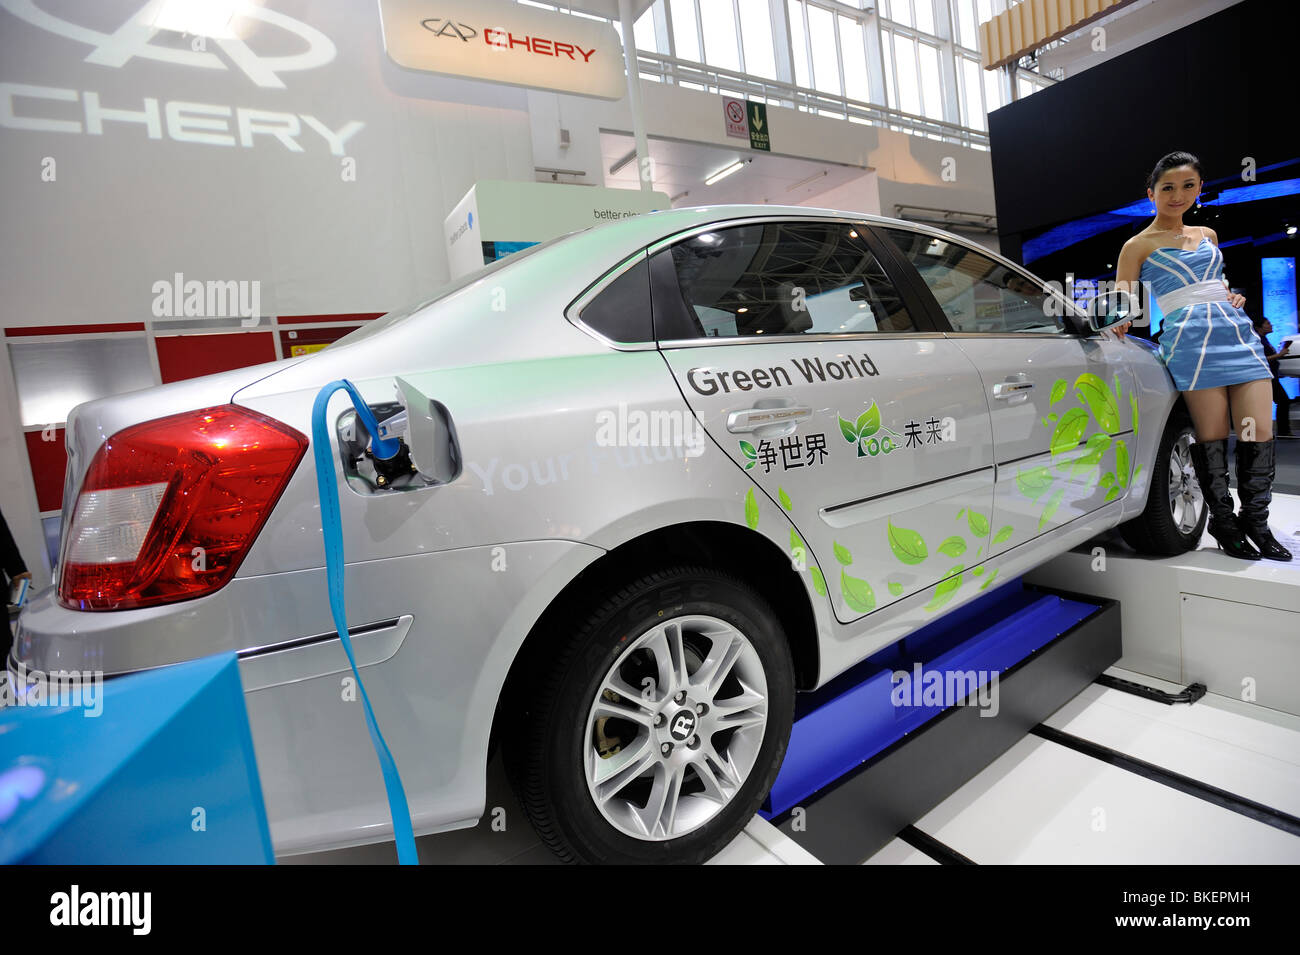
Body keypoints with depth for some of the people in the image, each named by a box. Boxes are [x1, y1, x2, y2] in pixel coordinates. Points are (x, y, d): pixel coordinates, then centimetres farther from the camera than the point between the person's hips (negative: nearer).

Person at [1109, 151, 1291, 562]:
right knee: (1212, 436, -5)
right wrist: (1121, 323, -23)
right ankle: (1224, 522, 11)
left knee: (1260, 432, 0)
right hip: (1191, 340, -6)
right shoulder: (1139, 245, 3)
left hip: (1238, 333, 6)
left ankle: (1256, 523, 14)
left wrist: (1232, 296, 11)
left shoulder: (1207, 235, 21)